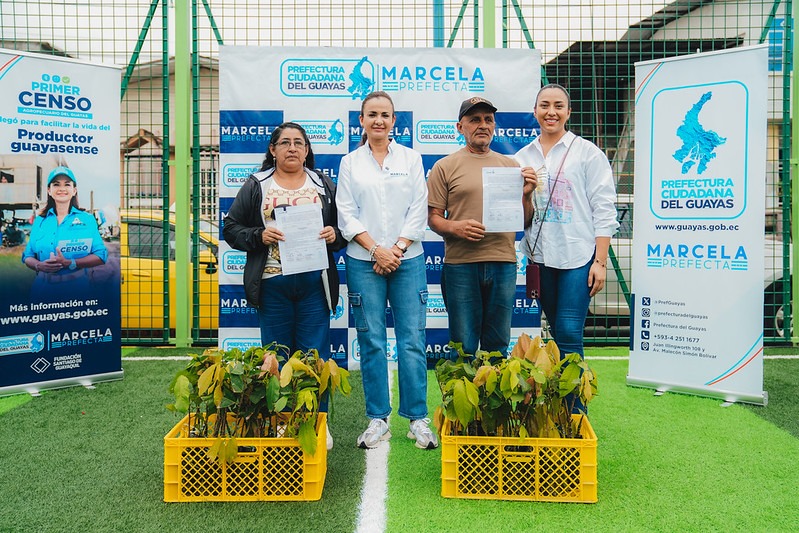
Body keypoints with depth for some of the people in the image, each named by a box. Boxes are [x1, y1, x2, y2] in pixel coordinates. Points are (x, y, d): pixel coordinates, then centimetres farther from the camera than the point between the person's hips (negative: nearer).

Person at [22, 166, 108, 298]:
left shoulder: (87, 219, 3)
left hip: (76, 288, -2)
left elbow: (101, 255, -6)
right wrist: (39, 266, -11)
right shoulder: (40, 221, 11)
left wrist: (69, 263, -17)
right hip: (43, 288, 2)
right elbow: (27, 256, 11)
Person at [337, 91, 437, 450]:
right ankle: (378, 420, 14)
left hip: (407, 259, 0)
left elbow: (418, 210, 3)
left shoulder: (411, 158, 10)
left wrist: (397, 249, -8)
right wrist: (376, 249, -9)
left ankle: (418, 419, 11)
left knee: (412, 341, 0)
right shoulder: (350, 162, 9)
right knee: (372, 343, 3)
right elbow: (346, 214, 2)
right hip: (363, 262, 0)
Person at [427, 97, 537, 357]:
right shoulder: (445, 166, 5)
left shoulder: (510, 165, 14)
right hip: (461, 264, -3)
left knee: (498, 346, 12)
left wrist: (525, 195, -4)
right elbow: (433, 218, 2)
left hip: (503, 262, 3)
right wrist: (454, 227, -17)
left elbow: (525, 221, 15)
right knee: (463, 348, 5)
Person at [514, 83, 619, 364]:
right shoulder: (523, 157, 11)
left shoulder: (587, 152, 1)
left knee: (568, 334, -8)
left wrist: (600, 262, -9)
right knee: (557, 332, 11)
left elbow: (604, 210, -3)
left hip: (578, 256, -4)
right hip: (539, 256, 4)